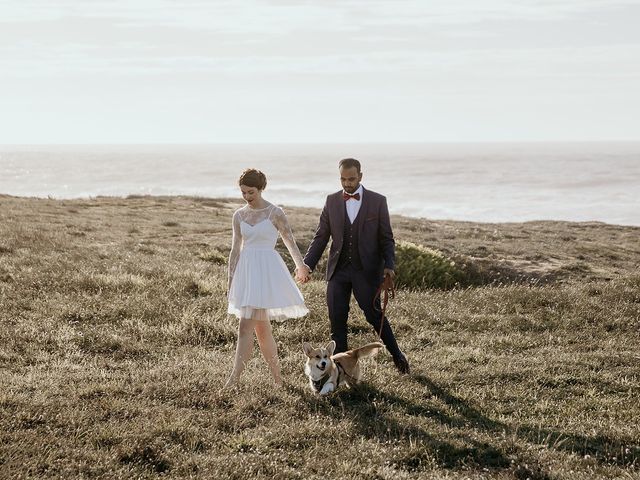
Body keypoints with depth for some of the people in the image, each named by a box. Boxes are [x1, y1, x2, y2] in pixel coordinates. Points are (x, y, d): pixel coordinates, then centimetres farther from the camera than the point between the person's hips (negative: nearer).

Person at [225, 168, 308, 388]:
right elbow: (235, 249, 13)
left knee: (246, 327, -13)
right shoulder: (239, 215, 8)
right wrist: (231, 281, 10)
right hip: (246, 270, 6)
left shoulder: (275, 213, -6)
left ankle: (233, 380, -13)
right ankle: (278, 379, 21)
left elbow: (290, 242, -4)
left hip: (267, 270, -6)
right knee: (261, 329, 11)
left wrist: (301, 266, -19)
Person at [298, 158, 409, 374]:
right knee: (337, 320, 2)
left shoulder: (377, 201, -2)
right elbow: (321, 236, 6)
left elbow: (386, 239, 0)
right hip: (338, 270, 3)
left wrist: (389, 266, -15)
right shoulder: (332, 201, 5)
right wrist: (307, 264, -6)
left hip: (366, 270, -3)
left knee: (374, 315, 1)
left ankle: (397, 355, 21)